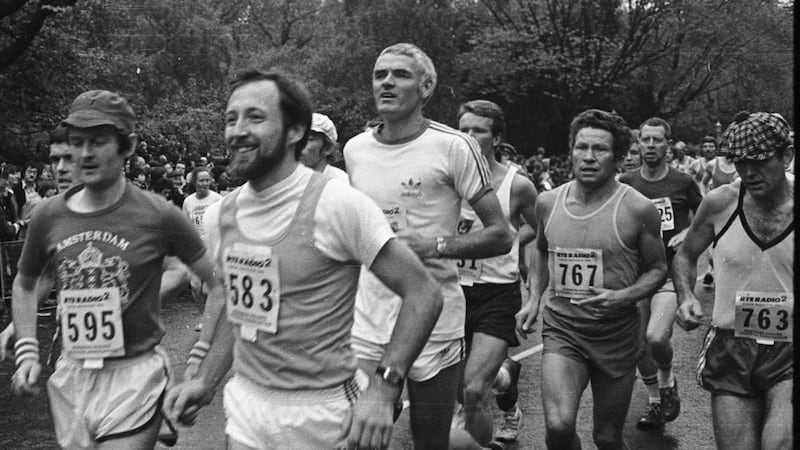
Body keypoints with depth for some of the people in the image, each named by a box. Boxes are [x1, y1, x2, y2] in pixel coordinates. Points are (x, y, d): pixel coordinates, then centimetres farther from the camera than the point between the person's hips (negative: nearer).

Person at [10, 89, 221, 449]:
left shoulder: (158, 216, -11)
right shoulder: (48, 216, 0)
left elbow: (219, 282, -4)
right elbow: (25, 285, 17)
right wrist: (26, 353, 7)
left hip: (135, 376, -4)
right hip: (71, 376, 4)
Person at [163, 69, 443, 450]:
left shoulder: (336, 204, -18)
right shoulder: (219, 215, 2)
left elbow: (423, 294, -17)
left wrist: (383, 389, -24)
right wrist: (204, 382, 7)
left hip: (322, 417, -5)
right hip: (245, 408, 5)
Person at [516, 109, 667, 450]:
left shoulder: (637, 209, -9)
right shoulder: (548, 202, 1)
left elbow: (658, 268, 0)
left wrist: (623, 297, -18)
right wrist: (534, 299, 8)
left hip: (616, 336, -1)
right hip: (561, 329, 1)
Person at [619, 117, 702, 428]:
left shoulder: (683, 182, -1)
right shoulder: (625, 183, 4)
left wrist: (688, 233, -5)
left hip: (671, 271, -3)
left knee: (656, 337, -21)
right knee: (639, 344, 7)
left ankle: (668, 381, 11)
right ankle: (654, 401, 29)